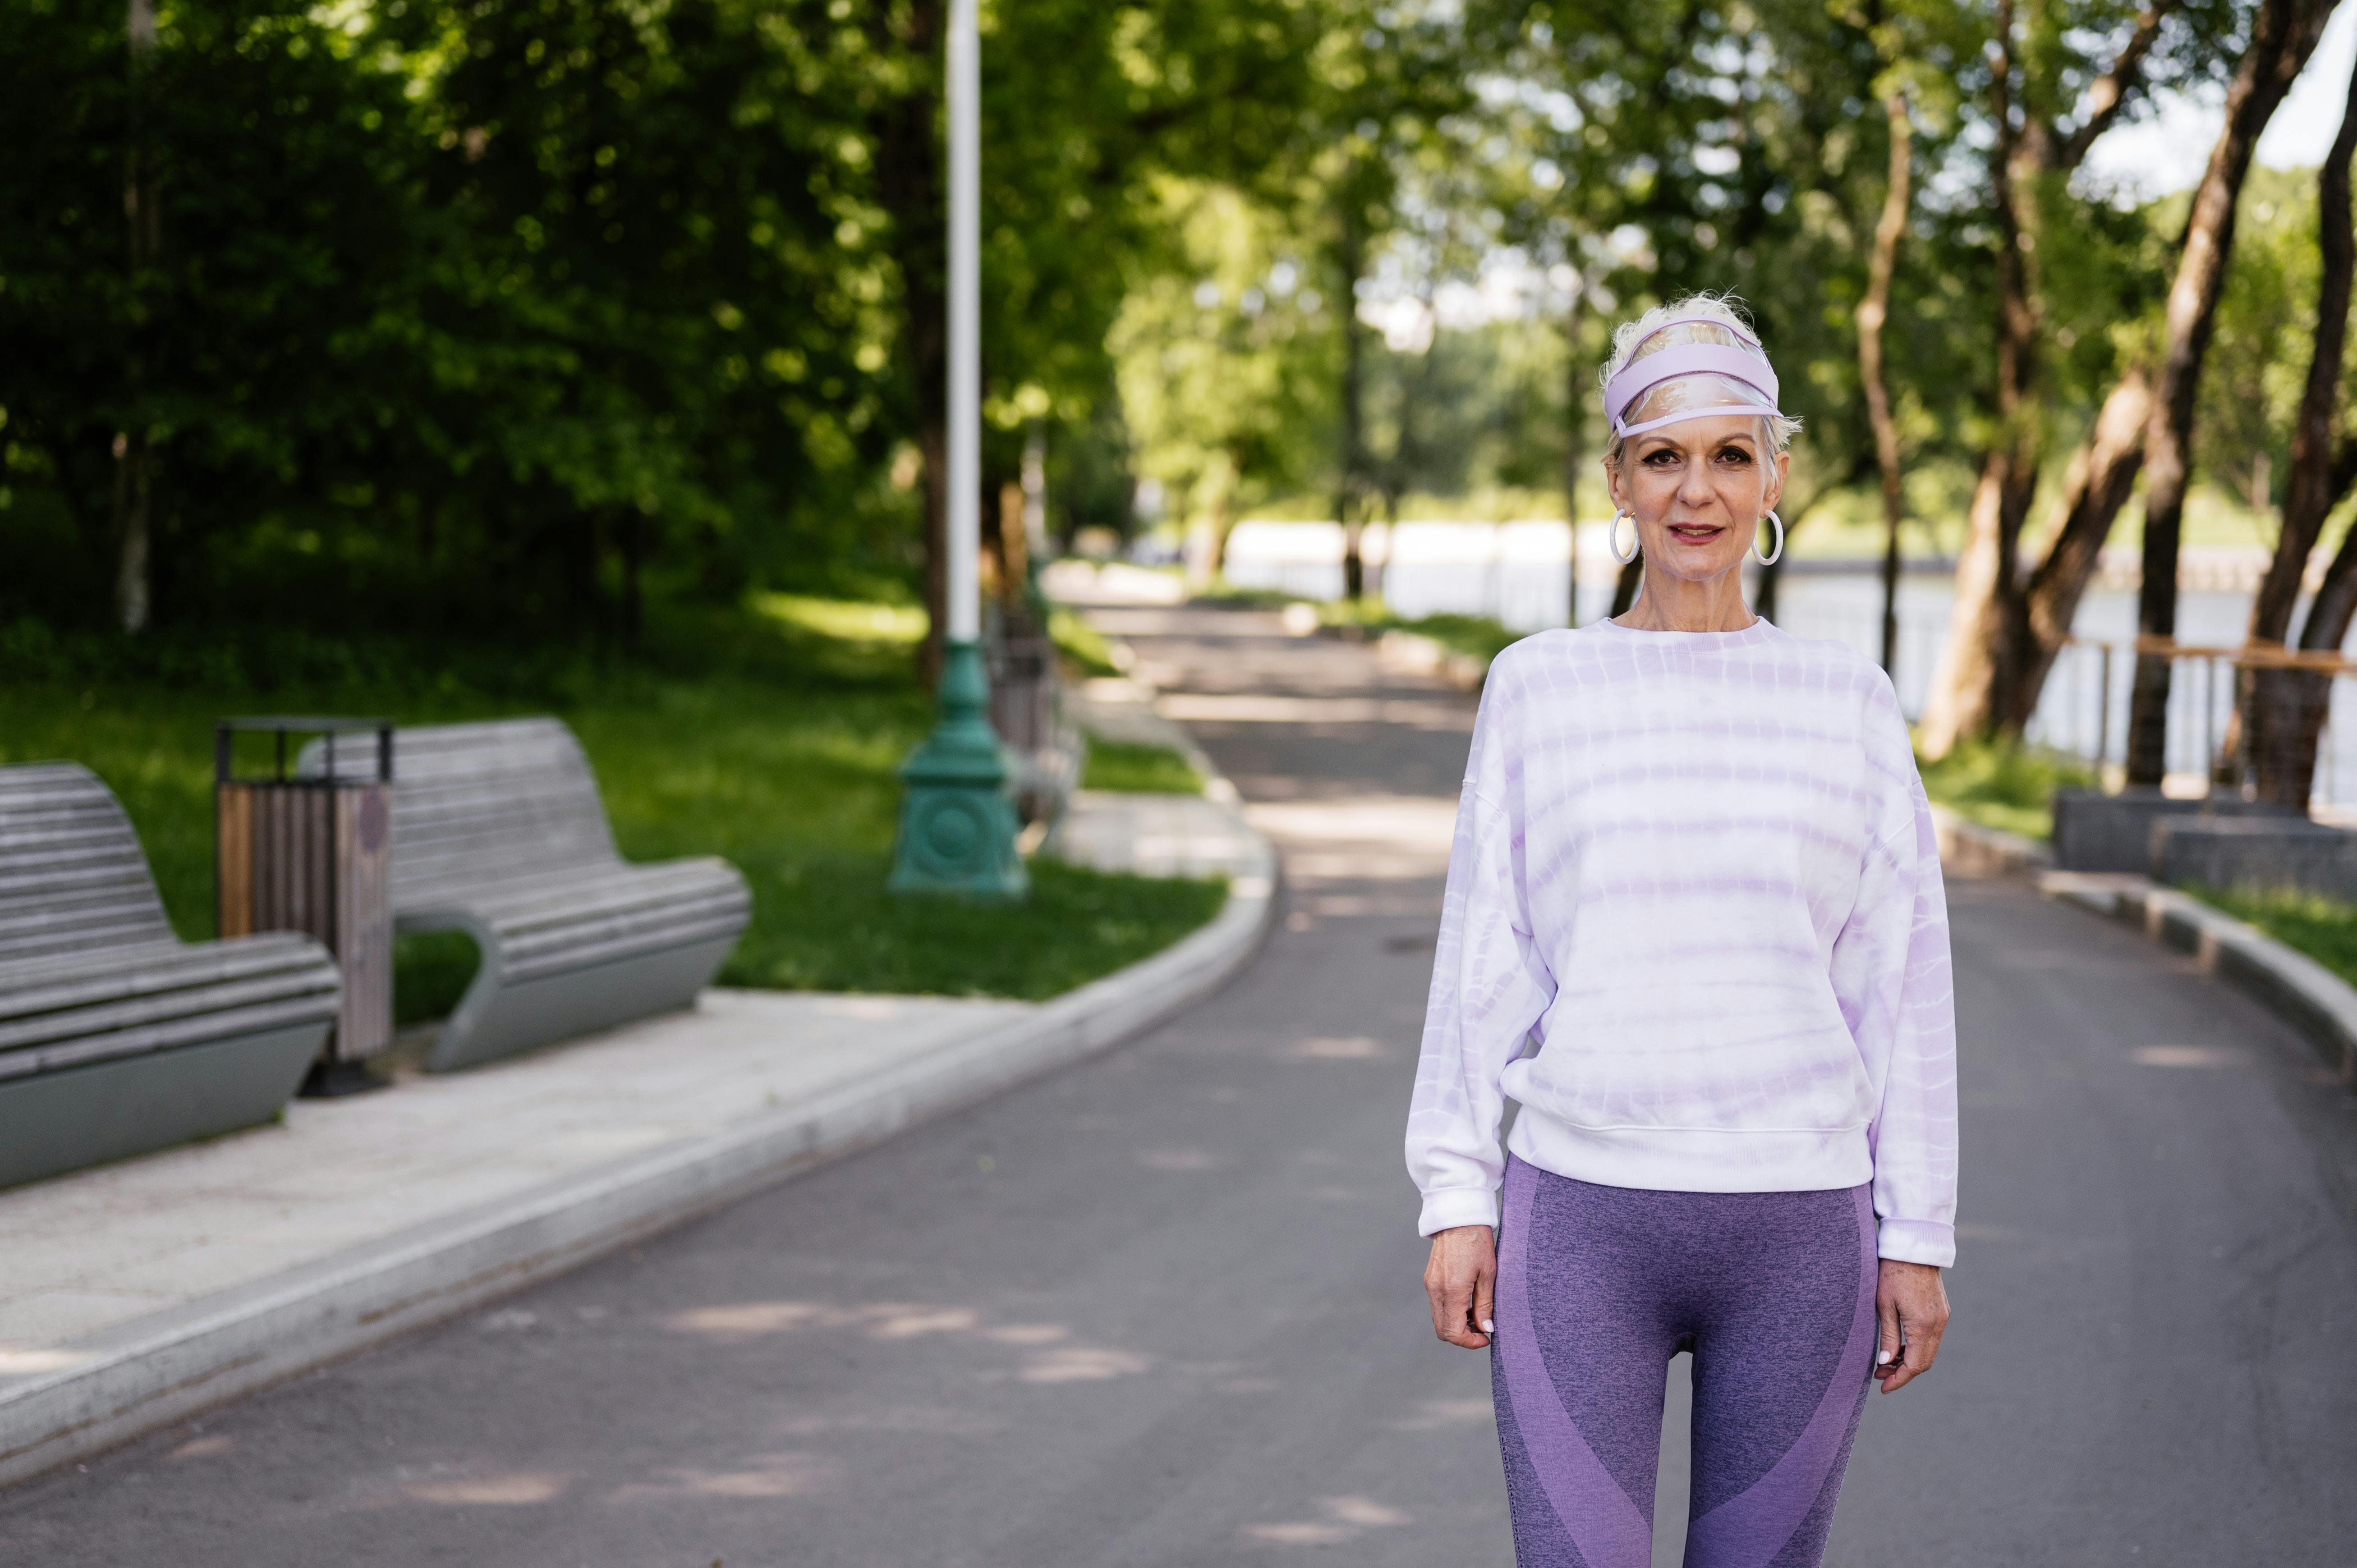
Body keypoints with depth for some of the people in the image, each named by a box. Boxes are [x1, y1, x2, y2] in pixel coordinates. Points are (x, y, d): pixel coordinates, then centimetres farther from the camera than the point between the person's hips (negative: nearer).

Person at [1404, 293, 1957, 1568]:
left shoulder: (1847, 705, 6)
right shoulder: (1538, 688, 5)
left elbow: (1901, 984, 5)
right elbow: (1481, 961, 5)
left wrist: (1918, 1236, 2)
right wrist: (1456, 1197, 1)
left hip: (1799, 1224, 1)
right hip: (1581, 1220, -1)